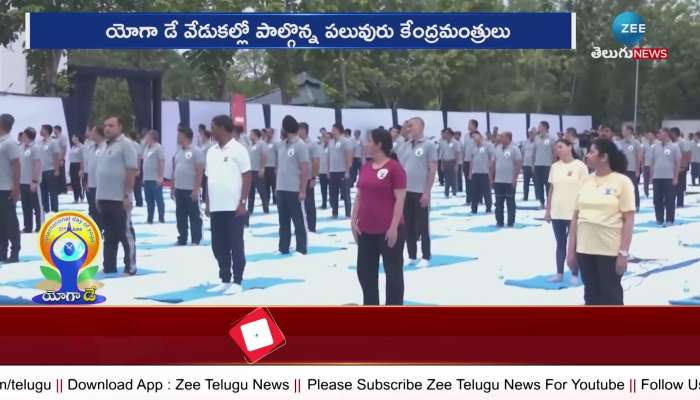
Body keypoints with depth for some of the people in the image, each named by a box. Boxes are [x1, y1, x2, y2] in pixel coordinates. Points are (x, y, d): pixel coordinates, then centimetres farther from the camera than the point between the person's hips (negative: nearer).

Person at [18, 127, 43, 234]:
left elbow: (37, 165, -15)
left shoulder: (35, 147, -11)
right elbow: (19, 164, 17)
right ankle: (28, 227, 18)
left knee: (37, 206, 0)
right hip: (22, 181, 8)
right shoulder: (21, 147, 11)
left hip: (32, 182, -8)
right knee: (25, 206, 11)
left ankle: (40, 227, 6)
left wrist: (34, 181, -19)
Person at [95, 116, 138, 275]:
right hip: (104, 197, 8)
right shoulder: (104, 145, 15)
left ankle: (130, 267, 3)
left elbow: (132, 170, -15)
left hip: (119, 198, -8)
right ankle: (109, 266, 20)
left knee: (125, 234, -2)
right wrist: (98, 195, 17)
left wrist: (127, 195, -19)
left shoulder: (126, 144, -10)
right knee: (109, 235, 13)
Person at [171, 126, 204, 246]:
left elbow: (199, 171, -12)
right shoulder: (178, 151, 13)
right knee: (180, 216, 11)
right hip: (179, 189, 7)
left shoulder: (196, 151, -8)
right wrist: (172, 187, 14)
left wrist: (196, 189, -17)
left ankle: (195, 241, 5)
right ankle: (182, 239, 19)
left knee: (194, 216, -1)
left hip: (191, 190, -7)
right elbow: (175, 170, 17)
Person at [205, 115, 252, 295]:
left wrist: (242, 203, -14)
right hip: (216, 207, 7)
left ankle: (237, 282, 6)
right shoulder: (211, 152, 12)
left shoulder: (238, 150, -8)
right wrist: (208, 204, 12)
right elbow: (209, 179, 16)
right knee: (218, 246, 9)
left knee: (236, 245, 0)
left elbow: (247, 178, -9)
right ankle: (224, 280, 19)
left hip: (234, 207, -7)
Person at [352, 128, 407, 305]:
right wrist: (354, 221, 7)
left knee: (393, 272, 4)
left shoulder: (394, 167, -11)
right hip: (366, 230, 7)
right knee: (365, 271, 13)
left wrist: (394, 227, -17)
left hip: (389, 230, -7)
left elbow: (400, 199, -13)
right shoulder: (365, 168, 10)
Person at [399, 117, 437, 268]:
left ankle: (425, 258, 8)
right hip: (405, 191, 5)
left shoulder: (429, 145, -5)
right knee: (408, 226, 9)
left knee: (422, 227, 1)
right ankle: (411, 256, 18)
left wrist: (427, 192, -13)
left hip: (421, 192, -5)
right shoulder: (405, 146, 11)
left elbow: (432, 170, -8)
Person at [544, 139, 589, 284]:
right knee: (560, 244, 11)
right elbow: (551, 189, 10)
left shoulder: (580, 166, -8)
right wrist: (548, 210, 9)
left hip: (574, 212, -4)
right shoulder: (554, 167, 6)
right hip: (557, 212, 4)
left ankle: (575, 275, 10)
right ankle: (559, 273, 18)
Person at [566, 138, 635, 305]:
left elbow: (629, 219, -9)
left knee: (611, 297, 4)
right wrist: (571, 250, 6)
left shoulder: (622, 181, -7)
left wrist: (623, 253, -14)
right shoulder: (586, 181, 8)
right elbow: (576, 216, 10)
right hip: (585, 250, 5)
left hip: (610, 251, -5)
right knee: (591, 297, 13)